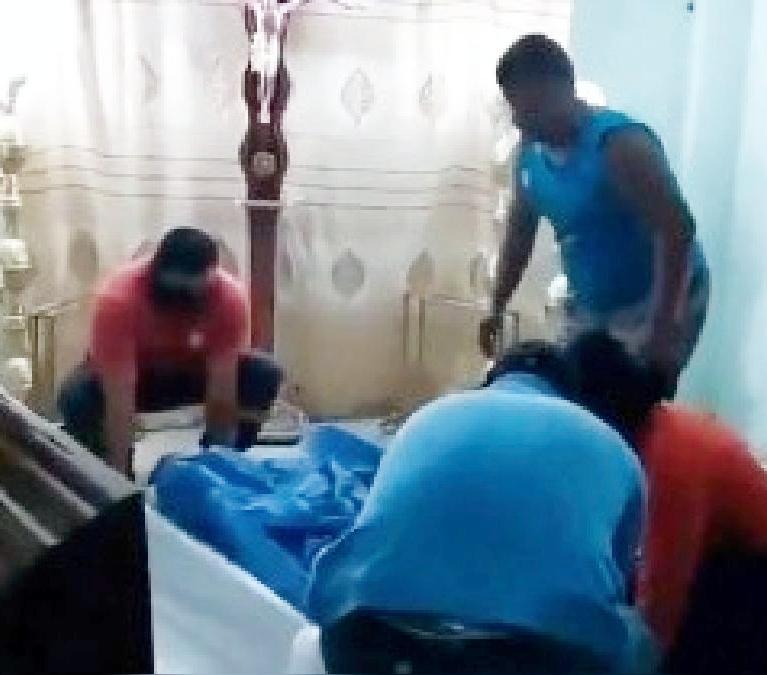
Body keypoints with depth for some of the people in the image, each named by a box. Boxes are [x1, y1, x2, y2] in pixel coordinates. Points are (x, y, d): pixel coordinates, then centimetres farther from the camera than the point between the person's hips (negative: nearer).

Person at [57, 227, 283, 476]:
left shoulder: (230, 297, -32)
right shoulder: (118, 299, -37)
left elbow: (222, 396, -28)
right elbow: (118, 402, -38)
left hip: (194, 370, 2)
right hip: (134, 373, -1)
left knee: (265, 376, -25)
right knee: (75, 398, -33)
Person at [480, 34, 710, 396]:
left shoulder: (620, 144, -24)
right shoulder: (531, 153, -2)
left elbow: (677, 228, -29)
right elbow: (520, 234, 11)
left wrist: (662, 326, -32)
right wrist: (497, 309, 11)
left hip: (658, 303, -7)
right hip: (589, 306, 8)